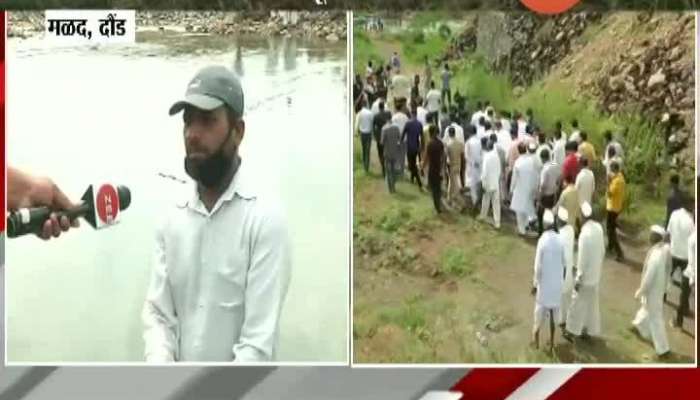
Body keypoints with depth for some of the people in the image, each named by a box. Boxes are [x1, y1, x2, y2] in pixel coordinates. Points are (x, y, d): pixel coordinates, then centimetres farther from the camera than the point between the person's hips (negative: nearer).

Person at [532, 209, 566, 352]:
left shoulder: (542, 240, -19)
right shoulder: (560, 240, -6)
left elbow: (538, 266, -16)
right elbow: (564, 263, 3)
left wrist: (535, 283, -5)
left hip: (545, 282, -4)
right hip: (557, 282, 4)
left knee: (541, 309, 12)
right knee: (553, 311, 13)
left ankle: (536, 335, 26)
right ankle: (551, 341, 21)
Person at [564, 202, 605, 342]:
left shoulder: (585, 234, -28)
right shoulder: (599, 228, -5)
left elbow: (582, 259, -23)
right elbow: (602, 251, 7)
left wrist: (578, 279, -14)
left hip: (586, 276, -7)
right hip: (596, 274, 7)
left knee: (578, 303, 8)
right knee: (592, 302, 19)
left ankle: (572, 330, 19)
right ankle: (589, 329, 31)